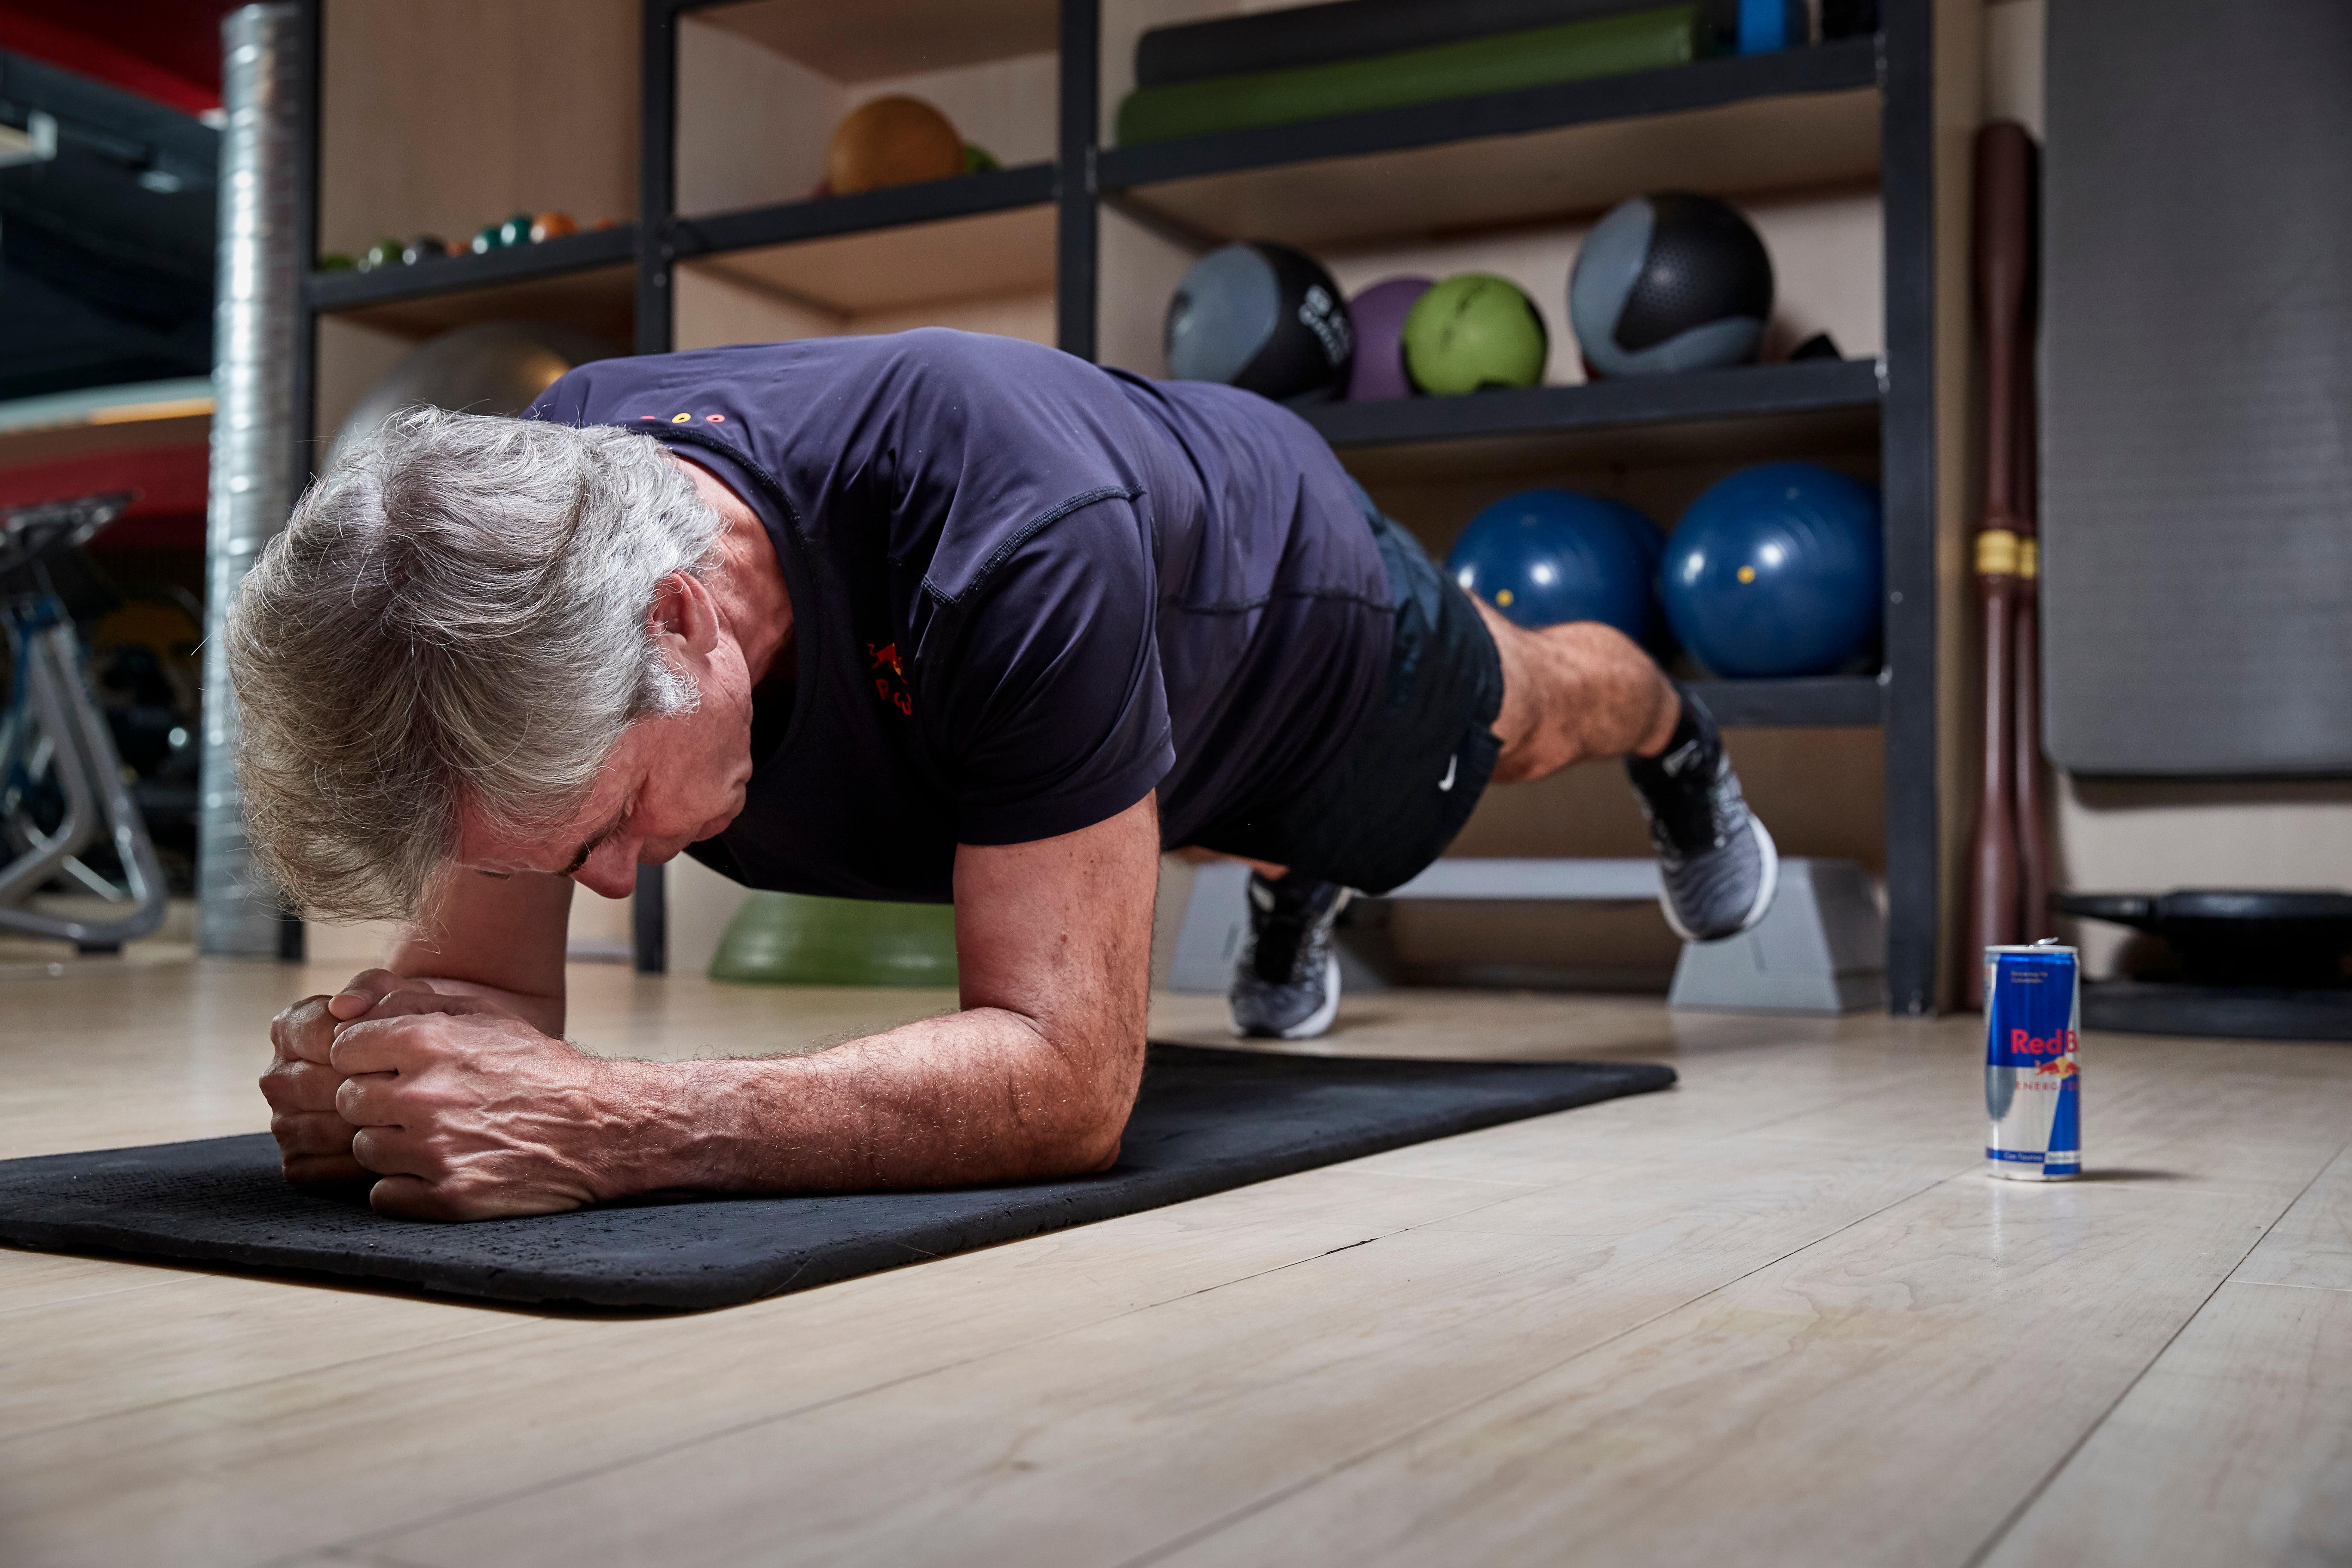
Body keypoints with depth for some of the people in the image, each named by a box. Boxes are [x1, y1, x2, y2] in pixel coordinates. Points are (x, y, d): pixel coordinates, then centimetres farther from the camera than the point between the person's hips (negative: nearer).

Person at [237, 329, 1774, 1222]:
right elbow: (489, 985, -30)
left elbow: (1067, 1073, -54)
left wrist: (618, 1125, -66)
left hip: (1284, 565, -2)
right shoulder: (516, 552, -37)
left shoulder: (1016, 535, -55)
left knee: (1516, 721, 33)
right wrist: (378, 1066, -54)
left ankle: (1677, 737, 69)